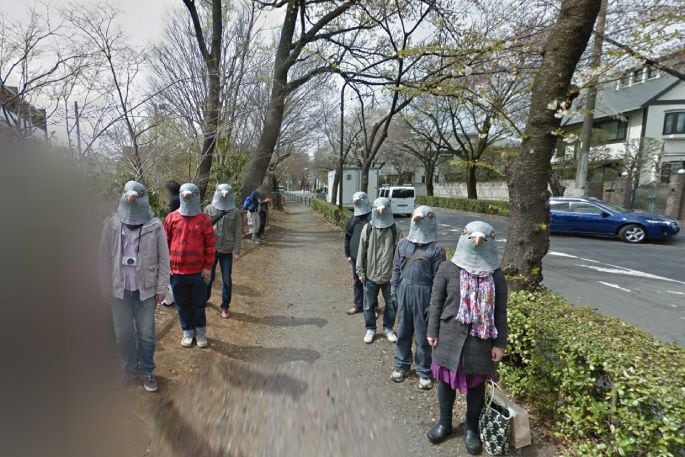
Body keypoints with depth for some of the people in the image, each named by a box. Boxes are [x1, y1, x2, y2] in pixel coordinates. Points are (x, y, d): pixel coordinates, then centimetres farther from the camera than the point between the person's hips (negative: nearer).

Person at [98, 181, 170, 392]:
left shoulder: (155, 226, -7)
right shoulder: (112, 223, -2)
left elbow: (163, 259, -4)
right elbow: (104, 257, 3)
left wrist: (161, 287, -6)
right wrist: (105, 286, 2)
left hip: (146, 288, -2)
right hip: (119, 289, 2)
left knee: (147, 333, 7)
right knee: (123, 333, 14)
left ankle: (146, 371, 27)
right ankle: (130, 368, 35)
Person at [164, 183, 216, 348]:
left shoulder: (204, 219, -4)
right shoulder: (171, 218, 1)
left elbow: (211, 245, -3)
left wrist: (208, 267, -6)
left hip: (198, 271, -2)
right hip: (177, 271, 2)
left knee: (198, 304, 11)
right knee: (182, 304, 14)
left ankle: (200, 332, 28)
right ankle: (187, 332, 30)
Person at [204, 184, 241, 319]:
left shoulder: (235, 212, -3)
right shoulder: (209, 209, -1)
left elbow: (238, 233, -3)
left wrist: (236, 251, -8)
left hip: (227, 251, -1)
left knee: (227, 280, 5)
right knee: (209, 277, 15)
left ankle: (225, 306, 19)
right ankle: (204, 298, 39)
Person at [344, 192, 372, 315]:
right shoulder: (353, 219, 9)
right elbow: (348, 236, 15)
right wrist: (348, 254, 11)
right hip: (355, 256, 7)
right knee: (356, 281, 14)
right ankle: (358, 305, 27)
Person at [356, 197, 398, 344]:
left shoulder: (394, 229, -5)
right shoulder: (368, 228, -5)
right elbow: (362, 250, 0)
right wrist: (360, 271, 0)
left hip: (389, 275, 0)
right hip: (371, 274, 0)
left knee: (391, 304, 13)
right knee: (369, 305, 11)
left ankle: (388, 328, 33)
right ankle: (370, 329, 29)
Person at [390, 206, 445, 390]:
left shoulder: (436, 249, -8)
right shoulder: (403, 244, 5)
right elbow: (396, 269, 9)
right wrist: (394, 291, 6)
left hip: (424, 294, -4)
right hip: (404, 291, 4)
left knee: (423, 335, 7)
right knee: (403, 331, 15)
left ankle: (424, 372, 24)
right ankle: (401, 365, 33)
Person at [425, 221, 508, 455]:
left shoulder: (496, 275, -3)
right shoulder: (448, 269, -6)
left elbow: (500, 312, 0)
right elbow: (436, 302, -1)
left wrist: (499, 343, -1)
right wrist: (432, 332, -1)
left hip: (481, 339, 1)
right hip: (450, 336, 0)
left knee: (477, 383, 14)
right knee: (446, 378, 14)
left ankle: (471, 427, 36)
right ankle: (445, 422, 37)